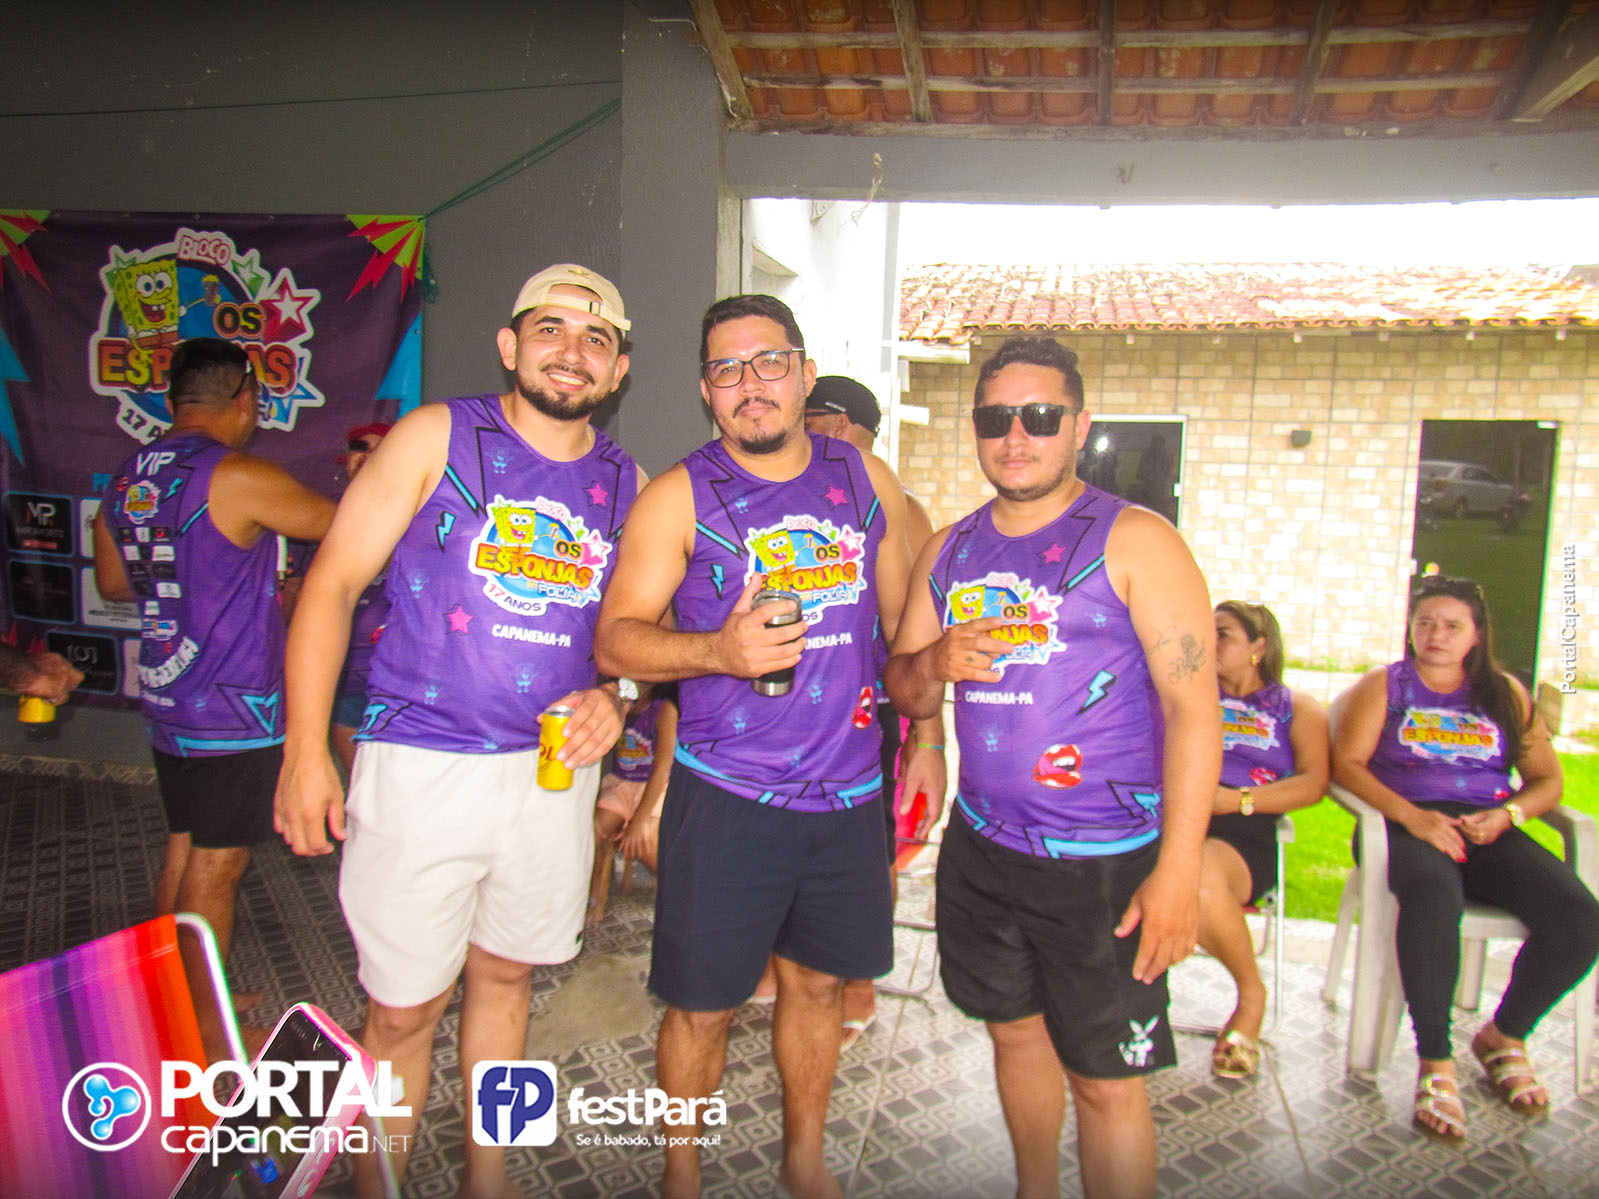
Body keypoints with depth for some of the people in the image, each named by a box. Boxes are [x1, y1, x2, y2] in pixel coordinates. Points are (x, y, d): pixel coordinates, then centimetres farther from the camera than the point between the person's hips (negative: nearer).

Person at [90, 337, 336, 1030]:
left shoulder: (125, 481, 7)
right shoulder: (240, 477, -18)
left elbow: (114, 584, 20)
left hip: (166, 704, 8)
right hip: (235, 710, -8)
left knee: (182, 851, 19)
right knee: (216, 867, 3)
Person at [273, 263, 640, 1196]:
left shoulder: (626, 484, 7)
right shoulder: (437, 436, -4)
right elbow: (333, 583, -5)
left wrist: (613, 697, -4)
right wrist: (306, 748, -10)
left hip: (554, 769, 4)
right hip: (421, 765, -3)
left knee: (505, 973, 18)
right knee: (403, 1007, 5)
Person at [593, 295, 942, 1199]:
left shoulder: (867, 480, 6)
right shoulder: (679, 497, -6)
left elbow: (904, 619, 13)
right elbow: (615, 639, -9)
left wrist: (925, 737, 12)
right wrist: (720, 650, -26)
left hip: (849, 791, 4)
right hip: (728, 795, -3)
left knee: (819, 983, 18)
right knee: (703, 1005, 7)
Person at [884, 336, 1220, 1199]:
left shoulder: (1135, 542, -9)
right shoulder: (949, 551, 8)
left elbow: (1193, 707, -12)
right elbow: (904, 692, 12)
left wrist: (1178, 867, -18)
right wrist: (935, 662, -12)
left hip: (1103, 860, -5)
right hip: (980, 846, 5)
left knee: (1105, 1083, 3)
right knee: (1015, 1030, 20)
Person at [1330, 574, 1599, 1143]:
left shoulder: (1506, 693, 20)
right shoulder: (1383, 685, 11)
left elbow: (1547, 780, 16)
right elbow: (1347, 764, -1)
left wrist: (1506, 815, -6)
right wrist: (1411, 815, -16)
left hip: (1488, 831, 4)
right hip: (1407, 824, -3)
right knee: (1433, 893, -39)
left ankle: (1505, 1035, 3)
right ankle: (1435, 1063, -28)